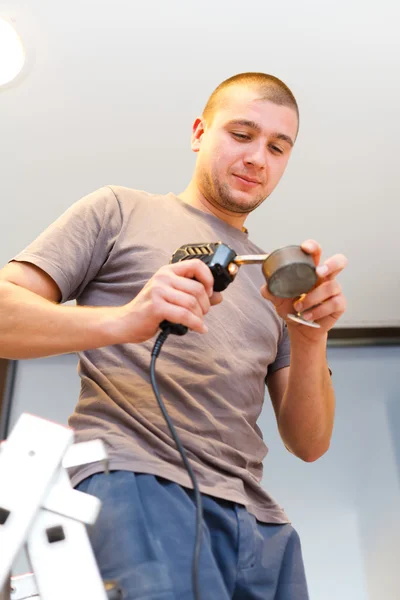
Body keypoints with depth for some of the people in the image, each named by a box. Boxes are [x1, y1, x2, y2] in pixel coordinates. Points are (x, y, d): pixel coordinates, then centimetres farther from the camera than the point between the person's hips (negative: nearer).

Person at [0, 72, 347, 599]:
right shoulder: (119, 210, 11)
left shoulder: (272, 277, 21)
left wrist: (310, 337, -4)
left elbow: (309, 444, 14)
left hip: (256, 514, 6)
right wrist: (122, 322, -17)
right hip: (132, 475, -5)